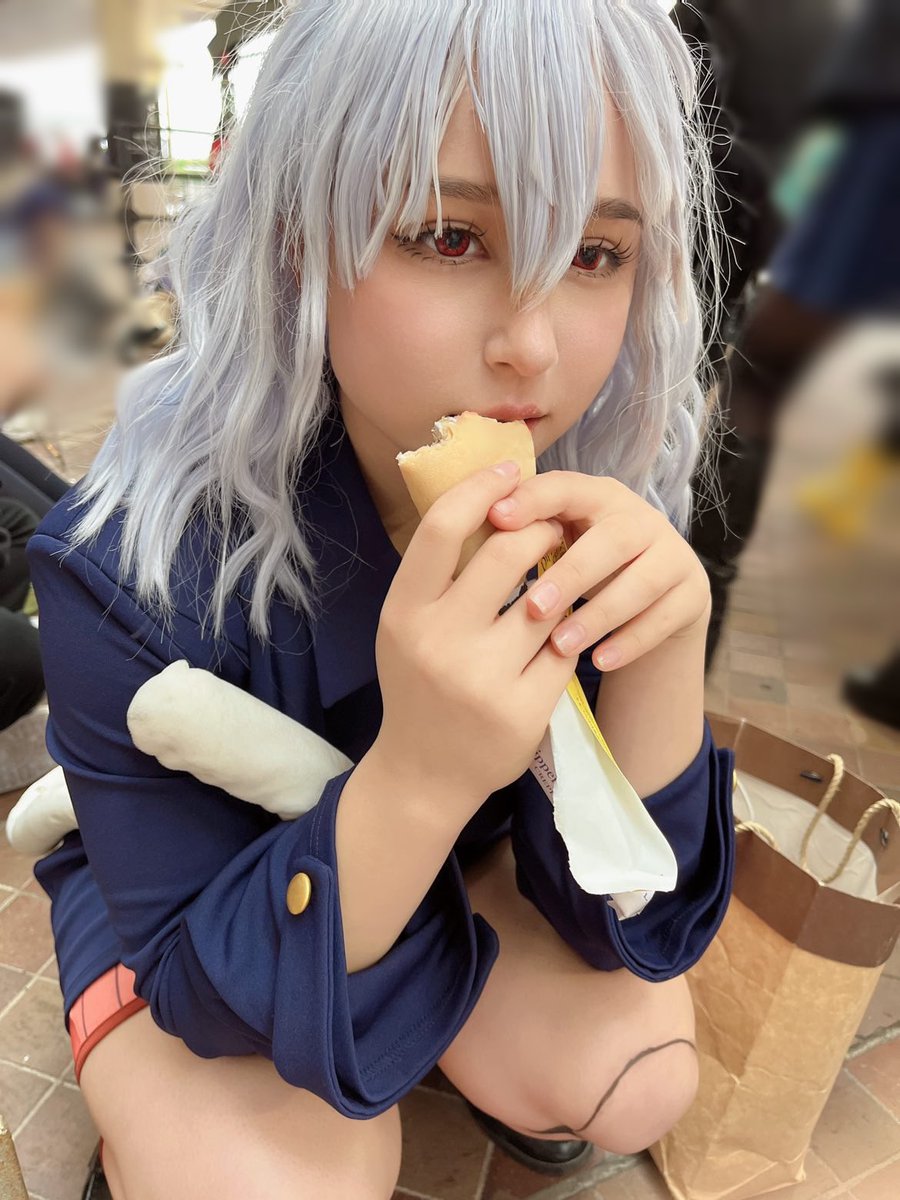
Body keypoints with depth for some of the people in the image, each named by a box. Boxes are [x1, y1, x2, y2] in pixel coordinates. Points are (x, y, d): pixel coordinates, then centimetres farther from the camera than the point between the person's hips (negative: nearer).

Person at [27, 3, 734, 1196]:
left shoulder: (607, 500, -23)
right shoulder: (138, 560, -33)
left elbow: (619, 916, -19)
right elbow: (215, 993, -24)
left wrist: (665, 654, -40)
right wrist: (417, 774, -45)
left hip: (453, 862, 3)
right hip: (200, 901, -1)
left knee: (631, 1082, -14)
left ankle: (458, 1052, 17)